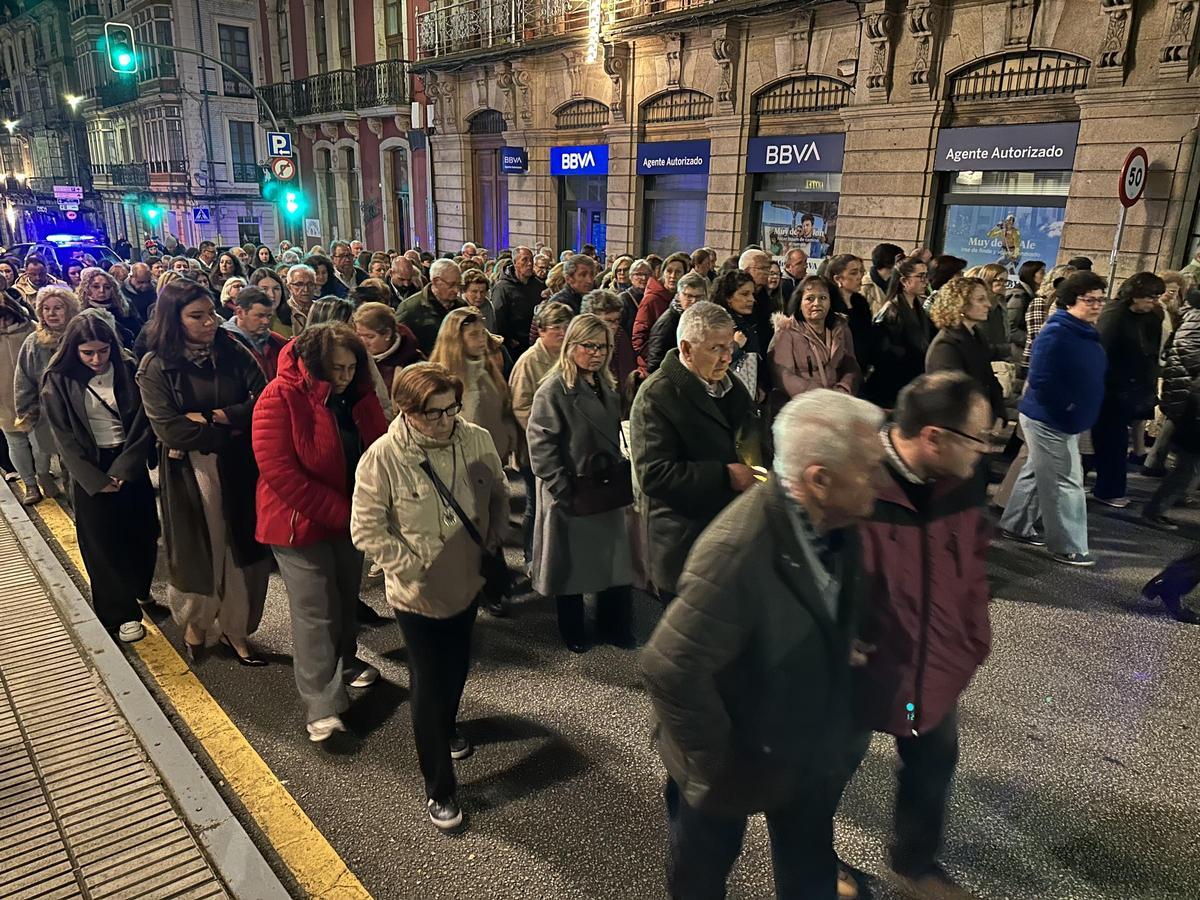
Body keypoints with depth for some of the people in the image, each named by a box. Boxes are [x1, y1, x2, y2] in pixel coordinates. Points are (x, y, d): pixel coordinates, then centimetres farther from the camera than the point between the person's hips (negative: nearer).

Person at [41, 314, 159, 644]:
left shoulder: (129, 369, -4)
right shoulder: (59, 382, -7)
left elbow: (143, 423, -5)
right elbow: (65, 438, -7)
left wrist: (123, 469, -13)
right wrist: (97, 480, -12)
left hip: (131, 464, 2)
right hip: (90, 470, -1)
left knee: (142, 532, 8)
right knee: (103, 541, 4)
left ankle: (140, 589, 35)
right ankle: (123, 612, 16)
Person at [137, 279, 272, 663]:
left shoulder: (232, 351, -1)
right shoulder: (156, 366, -8)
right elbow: (168, 429, -16)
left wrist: (211, 417, -16)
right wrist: (231, 429, -14)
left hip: (238, 469, 2)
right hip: (189, 474, -2)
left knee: (242, 550, 9)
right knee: (198, 553, 13)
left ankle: (233, 629, 29)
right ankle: (195, 623, 40)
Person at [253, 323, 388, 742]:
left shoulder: (358, 394, -2)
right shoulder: (280, 399, -20)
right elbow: (279, 471, -24)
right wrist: (338, 514, -23)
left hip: (350, 516, 6)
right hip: (301, 521, -6)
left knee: (347, 597, 21)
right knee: (315, 612, -2)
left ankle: (346, 663, 43)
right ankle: (321, 706, 8)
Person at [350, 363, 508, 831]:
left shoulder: (477, 440, -11)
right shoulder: (383, 457, -22)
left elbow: (498, 495, 5)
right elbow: (367, 530, -17)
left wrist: (492, 543, 0)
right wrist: (415, 566, -18)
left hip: (467, 582, 5)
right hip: (418, 594, -4)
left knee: (457, 668, 25)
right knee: (430, 683, 6)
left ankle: (446, 726, 57)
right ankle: (439, 788, 25)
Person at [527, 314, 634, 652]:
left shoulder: (607, 387, 9)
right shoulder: (554, 389, -14)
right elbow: (541, 443, -18)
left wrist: (620, 479, 9)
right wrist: (563, 490, -19)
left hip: (606, 490, 6)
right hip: (572, 493, -6)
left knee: (613, 559, 11)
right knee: (572, 563, 9)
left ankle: (612, 625, 29)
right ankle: (572, 631, 28)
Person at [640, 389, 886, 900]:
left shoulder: (836, 525, -13)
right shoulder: (737, 551, -38)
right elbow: (668, 669, -35)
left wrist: (835, 722, 4)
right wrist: (713, 762, -22)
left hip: (813, 749, 6)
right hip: (741, 759, -5)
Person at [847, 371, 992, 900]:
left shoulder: (965, 482, -9)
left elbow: (973, 563, 7)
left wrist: (974, 640, 8)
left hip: (938, 667, 6)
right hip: (862, 668, -5)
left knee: (933, 765, 24)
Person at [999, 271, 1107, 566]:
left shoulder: (1087, 333, 8)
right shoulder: (1056, 334, -22)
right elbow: (1041, 380, -28)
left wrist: (1080, 411, 9)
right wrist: (1067, 407, -21)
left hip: (1065, 419, 9)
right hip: (1049, 419, -9)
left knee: (1036, 473, 19)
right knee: (1065, 482, -3)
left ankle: (1016, 525, 33)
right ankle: (1067, 547, 8)